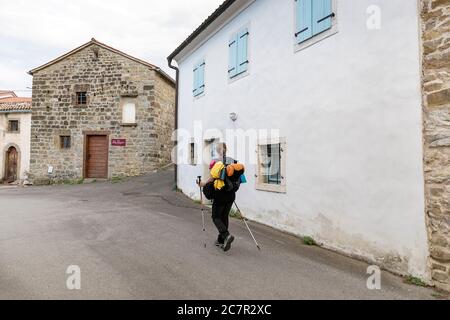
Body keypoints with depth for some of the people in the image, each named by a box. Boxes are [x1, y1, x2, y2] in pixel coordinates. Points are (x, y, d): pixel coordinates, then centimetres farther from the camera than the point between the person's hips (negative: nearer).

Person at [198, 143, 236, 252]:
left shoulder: (215, 161, -9)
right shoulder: (232, 161, 4)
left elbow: (213, 177, -15)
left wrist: (204, 183, -1)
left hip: (220, 193, -5)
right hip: (231, 193, 5)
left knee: (216, 217, 6)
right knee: (225, 216, 15)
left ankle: (226, 235, -17)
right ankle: (221, 241, 22)